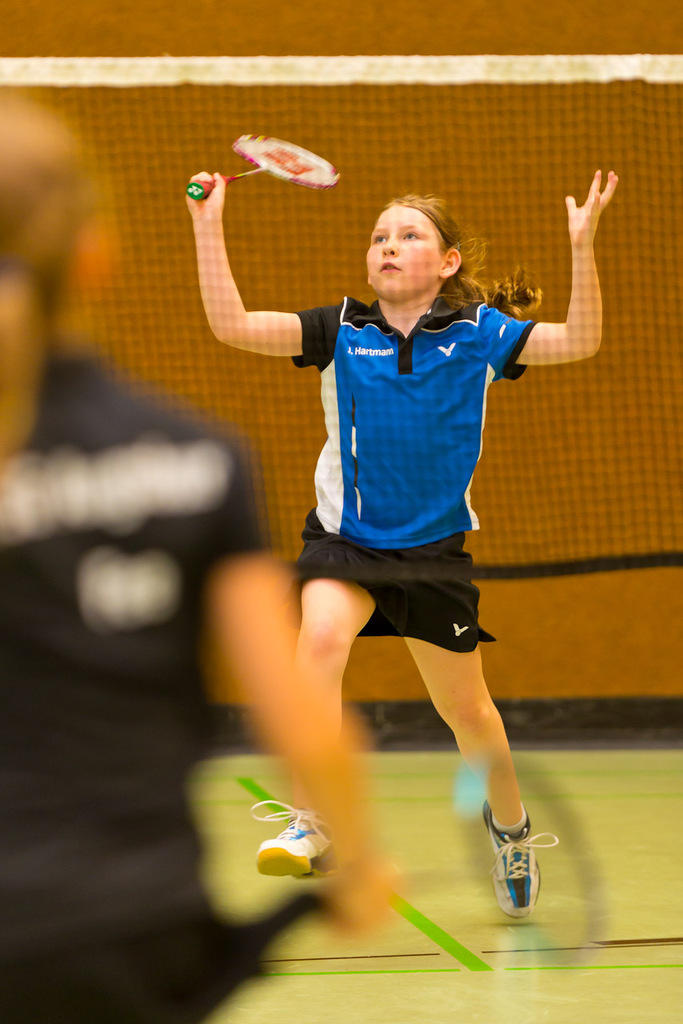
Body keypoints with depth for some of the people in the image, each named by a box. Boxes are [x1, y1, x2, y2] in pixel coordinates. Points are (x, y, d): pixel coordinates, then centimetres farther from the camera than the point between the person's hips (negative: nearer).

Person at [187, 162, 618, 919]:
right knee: (320, 640, -31)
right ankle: (311, 826, -29)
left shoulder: (477, 332, -3)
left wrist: (582, 245, -24)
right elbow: (231, 324, -11)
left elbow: (579, 341, -12)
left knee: (464, 710, 11)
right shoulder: (341, 332, -2)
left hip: (434, 545, 0)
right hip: (344, 538, 0)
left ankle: (509, 825, 41)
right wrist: (209, 227, -18)